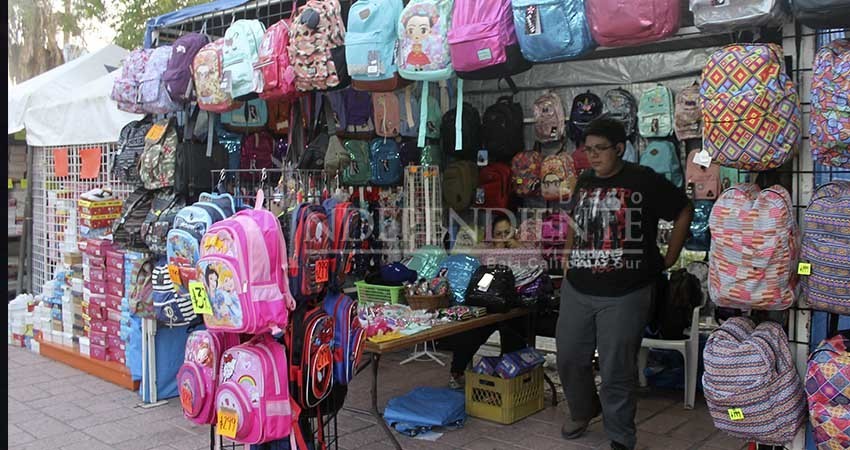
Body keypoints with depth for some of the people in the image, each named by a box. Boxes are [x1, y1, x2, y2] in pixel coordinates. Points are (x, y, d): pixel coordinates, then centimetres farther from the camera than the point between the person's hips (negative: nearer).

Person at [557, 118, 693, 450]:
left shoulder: (644, 181, -8)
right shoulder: (584, 182, 10)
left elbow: (684, 211, 0)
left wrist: (669, 258, 1)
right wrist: (568, 254, 14)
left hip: (625, 294, -5)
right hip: (577, 290, 6)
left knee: (617, 371, 2)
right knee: (569, 358, 14)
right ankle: (582, 411, 42)